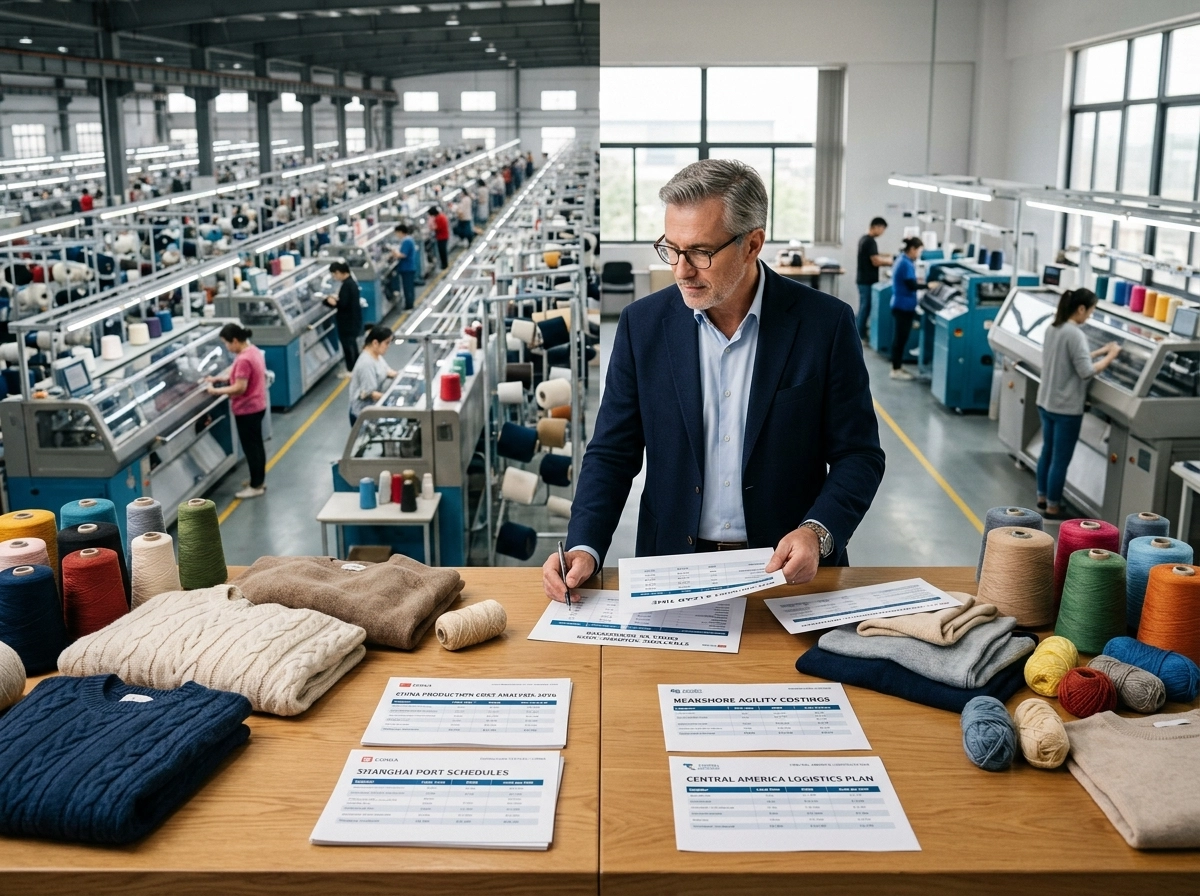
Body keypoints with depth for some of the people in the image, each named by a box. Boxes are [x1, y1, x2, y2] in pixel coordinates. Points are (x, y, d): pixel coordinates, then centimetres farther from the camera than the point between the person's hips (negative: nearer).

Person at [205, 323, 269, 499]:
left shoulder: (243, 359, -26)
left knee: (250, 447, 2)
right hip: (257, 406, 10)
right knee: (256, 444, 19)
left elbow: (240, 388, -26)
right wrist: (217, 378, 9)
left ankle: (256, 486, 12)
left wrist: (215, 391, -17)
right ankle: (260, 480, 31)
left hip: (247, 410, -10)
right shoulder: (254, 351, 5)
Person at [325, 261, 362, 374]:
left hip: (348, 321, -9)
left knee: (347, 344, 3)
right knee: (352, 343, 21)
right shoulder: (352, 282, 5)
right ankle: (355, 368, 32)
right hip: (353, 319, 9)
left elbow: (343, 304, -25)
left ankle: (351, 370, 11)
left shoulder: (346, 285, -23)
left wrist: (333, 302, -9)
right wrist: (336, 299, 5)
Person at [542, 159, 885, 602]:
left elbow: (859, 455, 0)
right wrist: (584, 548, -12)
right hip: (672, 568, 1)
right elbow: (612, 453, 4)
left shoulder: (825, 324, -5)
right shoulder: (643, 324, 1)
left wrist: (817, 533, -18)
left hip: (788, 568, -1)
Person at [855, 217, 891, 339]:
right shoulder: (871, 241, -19)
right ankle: (861, 335, 2)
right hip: (868, 280, -10)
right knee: (866, 307, -3)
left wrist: (886, 257, 10)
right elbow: (876, 262, -22)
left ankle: (861, 333, 21)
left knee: (864, 306, 15)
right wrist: (889, 260, -7)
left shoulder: (864, 238, 13)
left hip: (863, 278, 10)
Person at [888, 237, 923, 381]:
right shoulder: (906, 263, -20)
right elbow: (912, 286, -23)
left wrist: (918, 281, 8)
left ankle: (898, 367, 23)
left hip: (900, 305, 10)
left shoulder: (901, 259, 12)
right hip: (904, 306, -10)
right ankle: (896, 370, 0)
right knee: (901, 338, -5)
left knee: (899, 337, 15)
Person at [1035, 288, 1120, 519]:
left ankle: (1042, 498, 30)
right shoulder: (1075, 334, -20)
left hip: (1046, 402, 9)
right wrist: (1110, 357, -10)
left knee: (1047, 452, 19)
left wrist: (1099, 352, 12)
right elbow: (1086, 372, -22)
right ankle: (1052, 508, 9)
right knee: (1060, 460, 1)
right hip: (1066, 408, -9)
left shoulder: (1052, 328, 7)